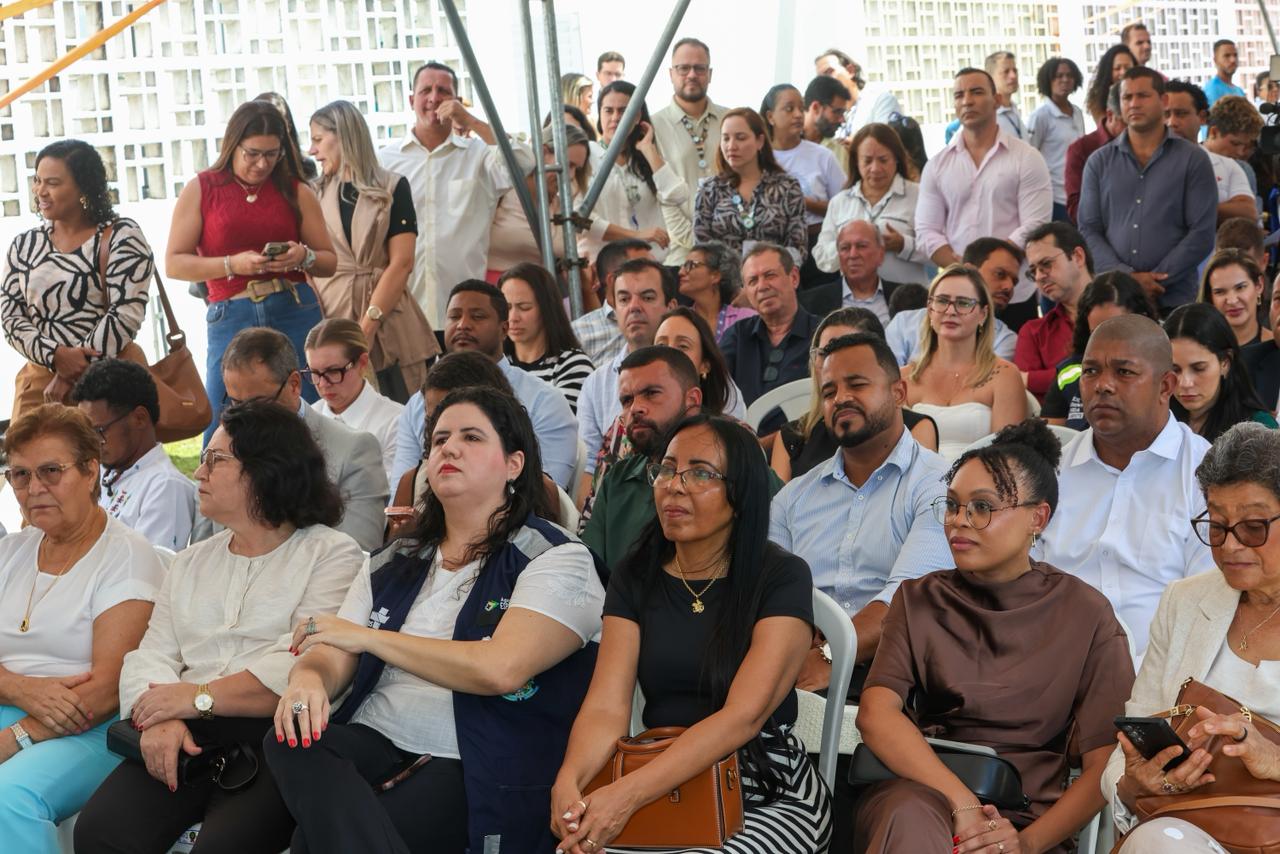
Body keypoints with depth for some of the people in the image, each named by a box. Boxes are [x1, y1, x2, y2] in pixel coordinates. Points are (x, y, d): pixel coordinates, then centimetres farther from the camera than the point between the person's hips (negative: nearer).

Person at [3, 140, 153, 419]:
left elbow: (127, 313, -12)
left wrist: (73, 373, -13)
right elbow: (10, 316, 6)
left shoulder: (120, 237, -4)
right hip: (39, 380, 4)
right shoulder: (24, 246, 12)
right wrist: (56, 356, -13)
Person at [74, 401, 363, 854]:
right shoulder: (191, 562, 24)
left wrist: (199, 696, -10)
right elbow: (150, 657, 12)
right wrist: (161, 718, -10)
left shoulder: (332, 553, 4)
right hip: (187, 737, 5)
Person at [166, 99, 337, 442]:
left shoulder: (296, 191, 10)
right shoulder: (201, 189, 6)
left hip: (297, 314, 1)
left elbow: (330, 261, 14)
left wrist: (304, 257, -8)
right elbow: (174, 263, 2)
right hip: (231, 317, -1)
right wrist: (232, 265, -11)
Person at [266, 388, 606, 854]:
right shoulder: (390, 566, 20)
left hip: (472, 767, -6)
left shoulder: (558, 561, -1)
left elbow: (500, 670, -17)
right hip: (373, 745, 6)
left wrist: (366, 637, -8)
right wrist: (307, 678, -16)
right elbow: (333, 659, 11)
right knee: (289, 745, -27)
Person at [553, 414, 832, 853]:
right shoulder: (634, 578, 7)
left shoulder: (782, 578, -7)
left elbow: (744, 714, -18)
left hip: (769, 795, -3)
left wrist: (629, 794, -29)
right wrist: (567, 783, -26)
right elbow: (606, 707, -4)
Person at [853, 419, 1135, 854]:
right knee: (913, 816, -36)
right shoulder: (919, 600, 11)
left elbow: (1104, 762, 1)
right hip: (917, 791, 2)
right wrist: (962, 803, -20)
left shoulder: (1085, 614, 6)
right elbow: (875, 713, -6)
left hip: (1031, 819, -1)